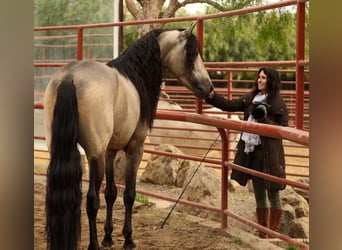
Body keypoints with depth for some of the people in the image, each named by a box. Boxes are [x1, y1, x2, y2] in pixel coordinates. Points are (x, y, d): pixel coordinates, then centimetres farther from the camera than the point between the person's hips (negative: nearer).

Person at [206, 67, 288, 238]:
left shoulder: (277, 103, -9)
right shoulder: (251, 98, 10)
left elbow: (283, 129, -10)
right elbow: (229, 105, 10)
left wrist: (265, 119, -21)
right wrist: (212, 96, -1)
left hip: (269, 154, -7)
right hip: (252, 151, 7)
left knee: (272, 193, 1)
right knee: (259, 194, 14)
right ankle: (262, 232, 24)